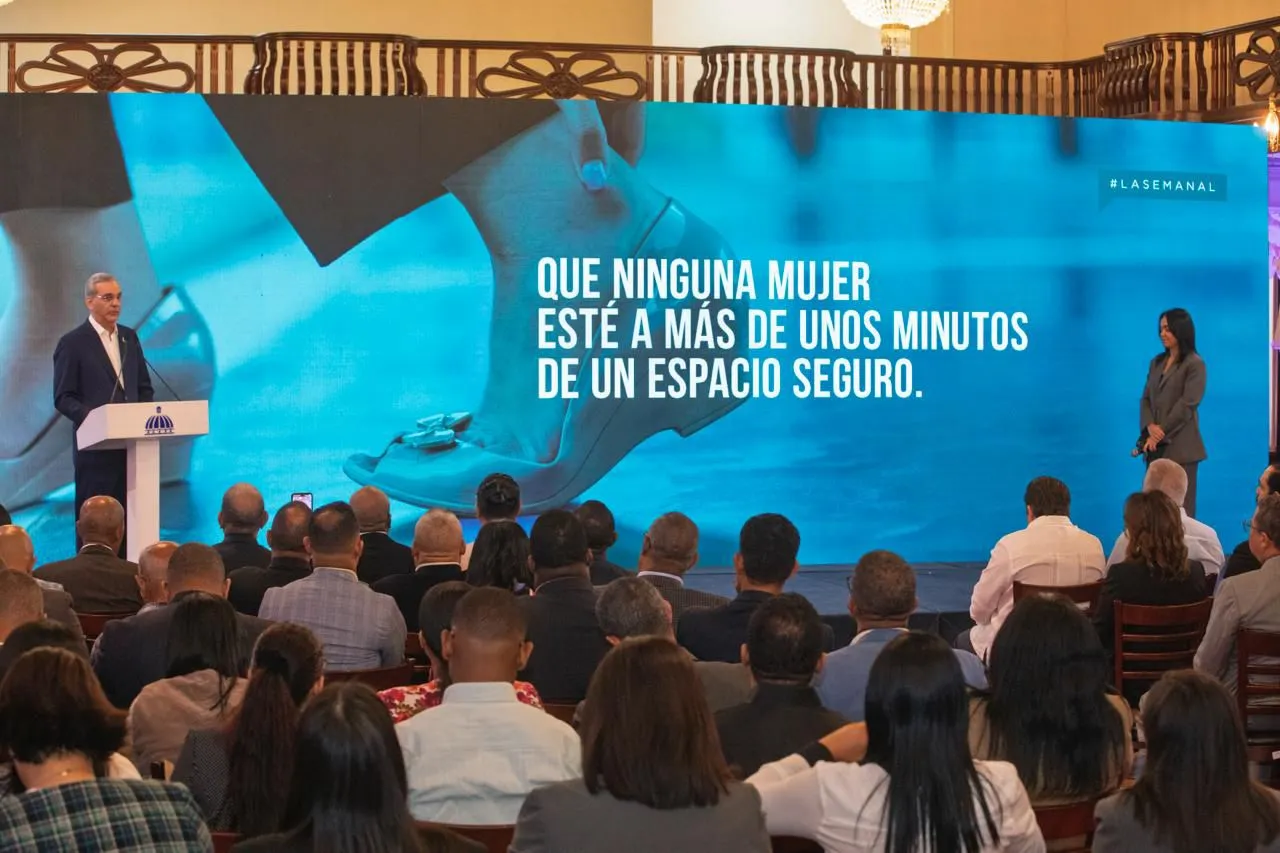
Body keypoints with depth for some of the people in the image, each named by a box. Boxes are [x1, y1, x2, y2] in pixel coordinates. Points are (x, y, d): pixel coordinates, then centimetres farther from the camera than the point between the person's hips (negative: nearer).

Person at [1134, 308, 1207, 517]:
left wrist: (1161, 433, -13)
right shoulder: (1157, 362, 16)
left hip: (1180, 446, -6)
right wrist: (1150, 426, -9)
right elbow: (1145, 399, 11)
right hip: (1156, 446, 6)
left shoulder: (1194, 364, -5)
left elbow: (1187, 405, -12)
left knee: (1180, 506, -6)